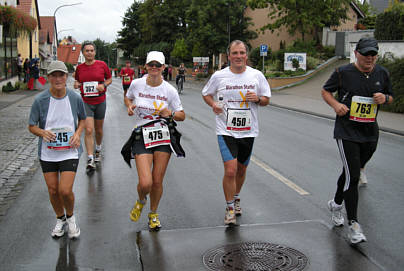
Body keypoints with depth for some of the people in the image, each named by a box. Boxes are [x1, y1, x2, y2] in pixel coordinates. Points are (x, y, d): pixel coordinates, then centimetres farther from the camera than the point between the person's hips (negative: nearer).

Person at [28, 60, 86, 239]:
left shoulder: (75, 98, -7)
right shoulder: (40, 100, -9)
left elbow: (82, 119, 11)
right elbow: (31, 126, -2)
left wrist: (78, 133, -8)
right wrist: (43, 132, -23)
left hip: (70, 152, -1)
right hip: (47, 153, 1)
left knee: (65, 190, -12)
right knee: (53, 190, 9)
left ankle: (71, 217, 20)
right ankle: (60, 219, 37)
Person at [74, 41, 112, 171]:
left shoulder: (102, 65, -3)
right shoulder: (79, 67, 2)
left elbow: (109, 78, 8)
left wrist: (103, 85, -12)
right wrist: (76, 84, -6)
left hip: (100, 102, 0)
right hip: (85, 102, 0)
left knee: (98, 129, 14)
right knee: (88, 130, -12)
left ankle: (98, 149, 42)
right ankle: (90, 159, -9)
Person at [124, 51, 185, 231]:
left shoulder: (170, 90, -3)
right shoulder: (136, 84, -1)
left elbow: (182, 115, 5)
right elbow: (128, 97, 21)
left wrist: (170, 113, -16)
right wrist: (130, 106, -1)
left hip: (163, 135, 1)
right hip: (141, 136, -1)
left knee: (157, 182, 4)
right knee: (145, 183, -14)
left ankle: (153, 214, 31)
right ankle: (140, 201, 24)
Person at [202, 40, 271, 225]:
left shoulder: (257, 75, 1)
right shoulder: (219, 76, -3)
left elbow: (266, 99, 9)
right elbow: (206, 93, 12)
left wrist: (257, 99, -13)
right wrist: (213, 104, -9)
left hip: (248, 132, 3)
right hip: (226, 131, -2)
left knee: (241, 170, 16)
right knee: (230, 170, -13)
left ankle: (236, 198, 43)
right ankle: (230, 208, 6)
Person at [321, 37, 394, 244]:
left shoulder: (382, 74, 6)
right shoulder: (343, 72, -6)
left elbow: (390, 97, 17)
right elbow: (325, 91, 4)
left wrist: (384, 98, -7)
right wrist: (336, 104, -15)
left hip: (370, 134, 5)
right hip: (347, 132, -4)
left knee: (352, 172, 17)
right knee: (352, 176, -10)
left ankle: (336, 204, 42)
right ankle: (353, 224, -3)